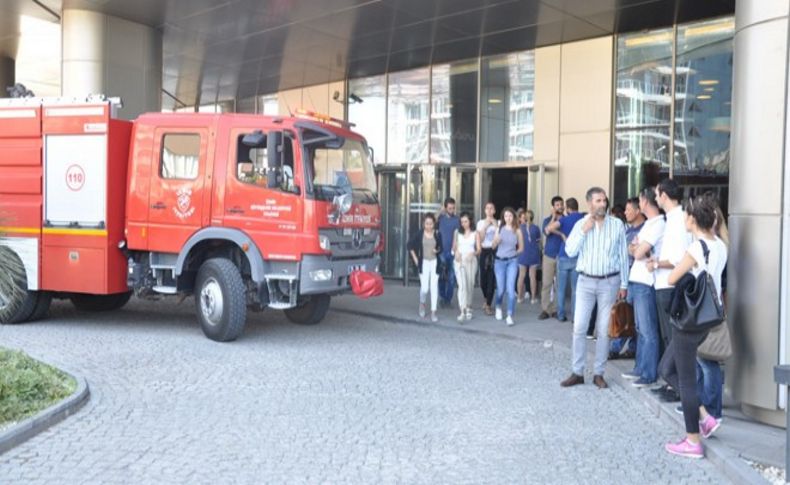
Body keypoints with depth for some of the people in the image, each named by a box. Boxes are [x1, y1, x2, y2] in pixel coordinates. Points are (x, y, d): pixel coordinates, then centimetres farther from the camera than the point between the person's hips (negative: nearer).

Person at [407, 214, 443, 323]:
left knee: (434, 287, 0)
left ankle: (433, 312, 7)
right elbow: (410, 245, 6)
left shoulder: (437, 234, -1)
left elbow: (441, 248, 10)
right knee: (424, 288, -5)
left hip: (434, 262, 1)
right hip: (424, 263, -1)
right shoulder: (420, 234, -3)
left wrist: (437, 250, -12)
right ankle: (422, 304, 27)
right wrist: (415, 259, 3)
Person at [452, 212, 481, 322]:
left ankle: (468, 308, 28)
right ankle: (463, 311, -20)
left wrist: (473, 253, -20)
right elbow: (454, 247, 12)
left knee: (470, 285, 8)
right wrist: (456, 252, -9)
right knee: (462, 285, -14)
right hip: (459, 261, 0)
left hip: (471, 261, 0)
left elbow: (479, 250, 0)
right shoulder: (457, 232, 9)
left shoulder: (475, 233, 4)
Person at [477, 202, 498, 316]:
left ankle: (488, 305, 1)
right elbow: (480, 238, -1)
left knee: (491, 279, -6)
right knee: (483, 278, 3)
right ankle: (487, 300, 30)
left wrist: (495, 225, -9)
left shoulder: (498, 223, 6)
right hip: (484, 251, 2)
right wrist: (485, 226, -6)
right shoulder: (481, 222, 10)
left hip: (494, 252, -1)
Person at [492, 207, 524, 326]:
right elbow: (494, 246, 6)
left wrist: (512, 254, 3)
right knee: (501, 289, 7)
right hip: (499, 261, 1)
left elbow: (521, 247, 11)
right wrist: (496, 241, -13)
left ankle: (510, 316, -8)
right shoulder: (499, 229, 4)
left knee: (510, 289, -11)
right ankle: (498, 307, 37)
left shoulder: (517, 231, 2)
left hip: (512, 262, -1)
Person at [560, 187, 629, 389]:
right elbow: (570, 251, -6)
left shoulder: (617, 224, -1)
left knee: (604, 330, 4)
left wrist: (624, 284, 0)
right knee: (579, 327, -1)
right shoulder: (581, 224, 3)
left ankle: (599, 373, 14)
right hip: (586, 281, 1)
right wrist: (584, 230, -14)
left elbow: (623, 256, 2)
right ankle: (577, 372, 9)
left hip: (609, 282, -1)